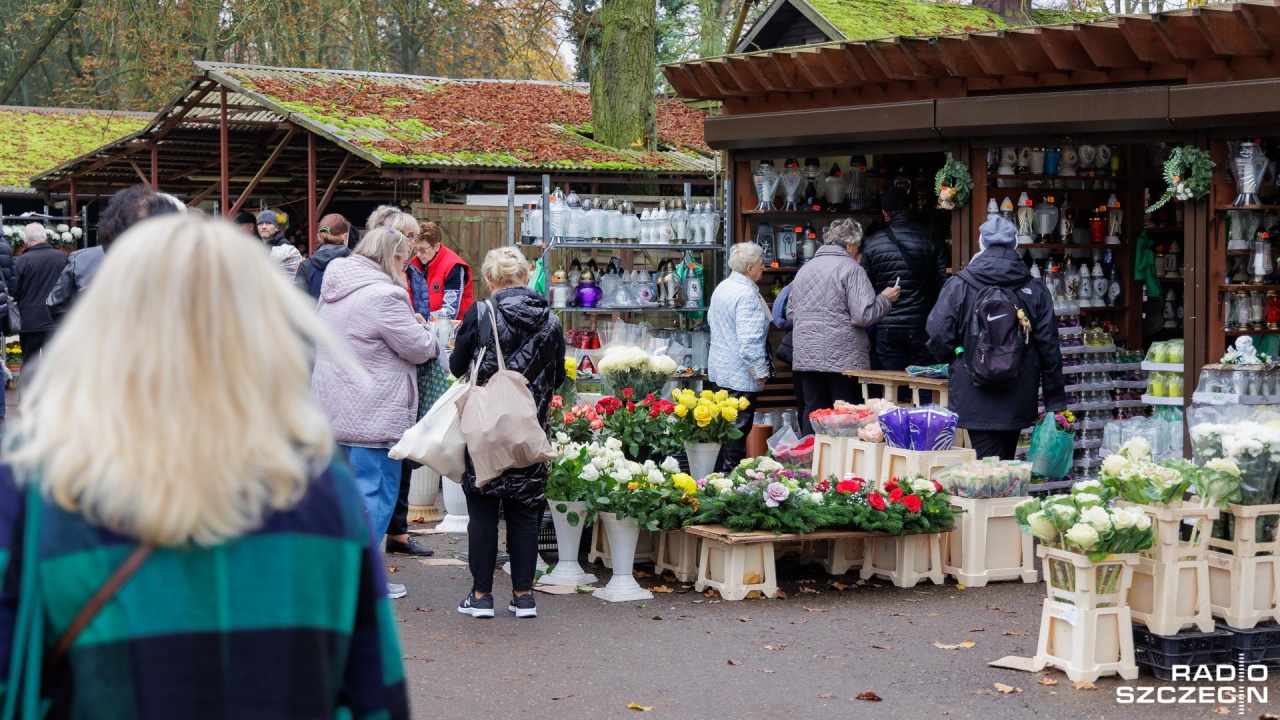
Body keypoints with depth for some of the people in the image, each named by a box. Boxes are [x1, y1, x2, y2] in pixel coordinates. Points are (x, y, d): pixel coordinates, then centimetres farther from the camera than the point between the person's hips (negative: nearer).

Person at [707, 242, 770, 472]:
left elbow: (711, 320, 24)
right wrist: (760, 370, -17)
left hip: (720, 369, 10)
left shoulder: (722, 288, 11)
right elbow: (750, 339, -24)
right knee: (738, 429, -5)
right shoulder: (747, 294, -20)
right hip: (741, 374, -10)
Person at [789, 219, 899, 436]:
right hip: (843, 358, -6)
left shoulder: (804, 270, 13)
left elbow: (791, 313, 19)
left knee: (812, 411, 8)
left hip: (806, 357, 6)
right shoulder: (851, 269, -8)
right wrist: (885, 299, 1)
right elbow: (863, 315, -15)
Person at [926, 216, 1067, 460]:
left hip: (976, 399, -3)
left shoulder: (959, 286, -5)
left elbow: (938, 334, -9)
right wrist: (1056, 402, 9)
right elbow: (1049, 348, 2)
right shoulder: (1035, 290, 1)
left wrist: (956, 360, 13)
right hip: (1018, 401, 3)